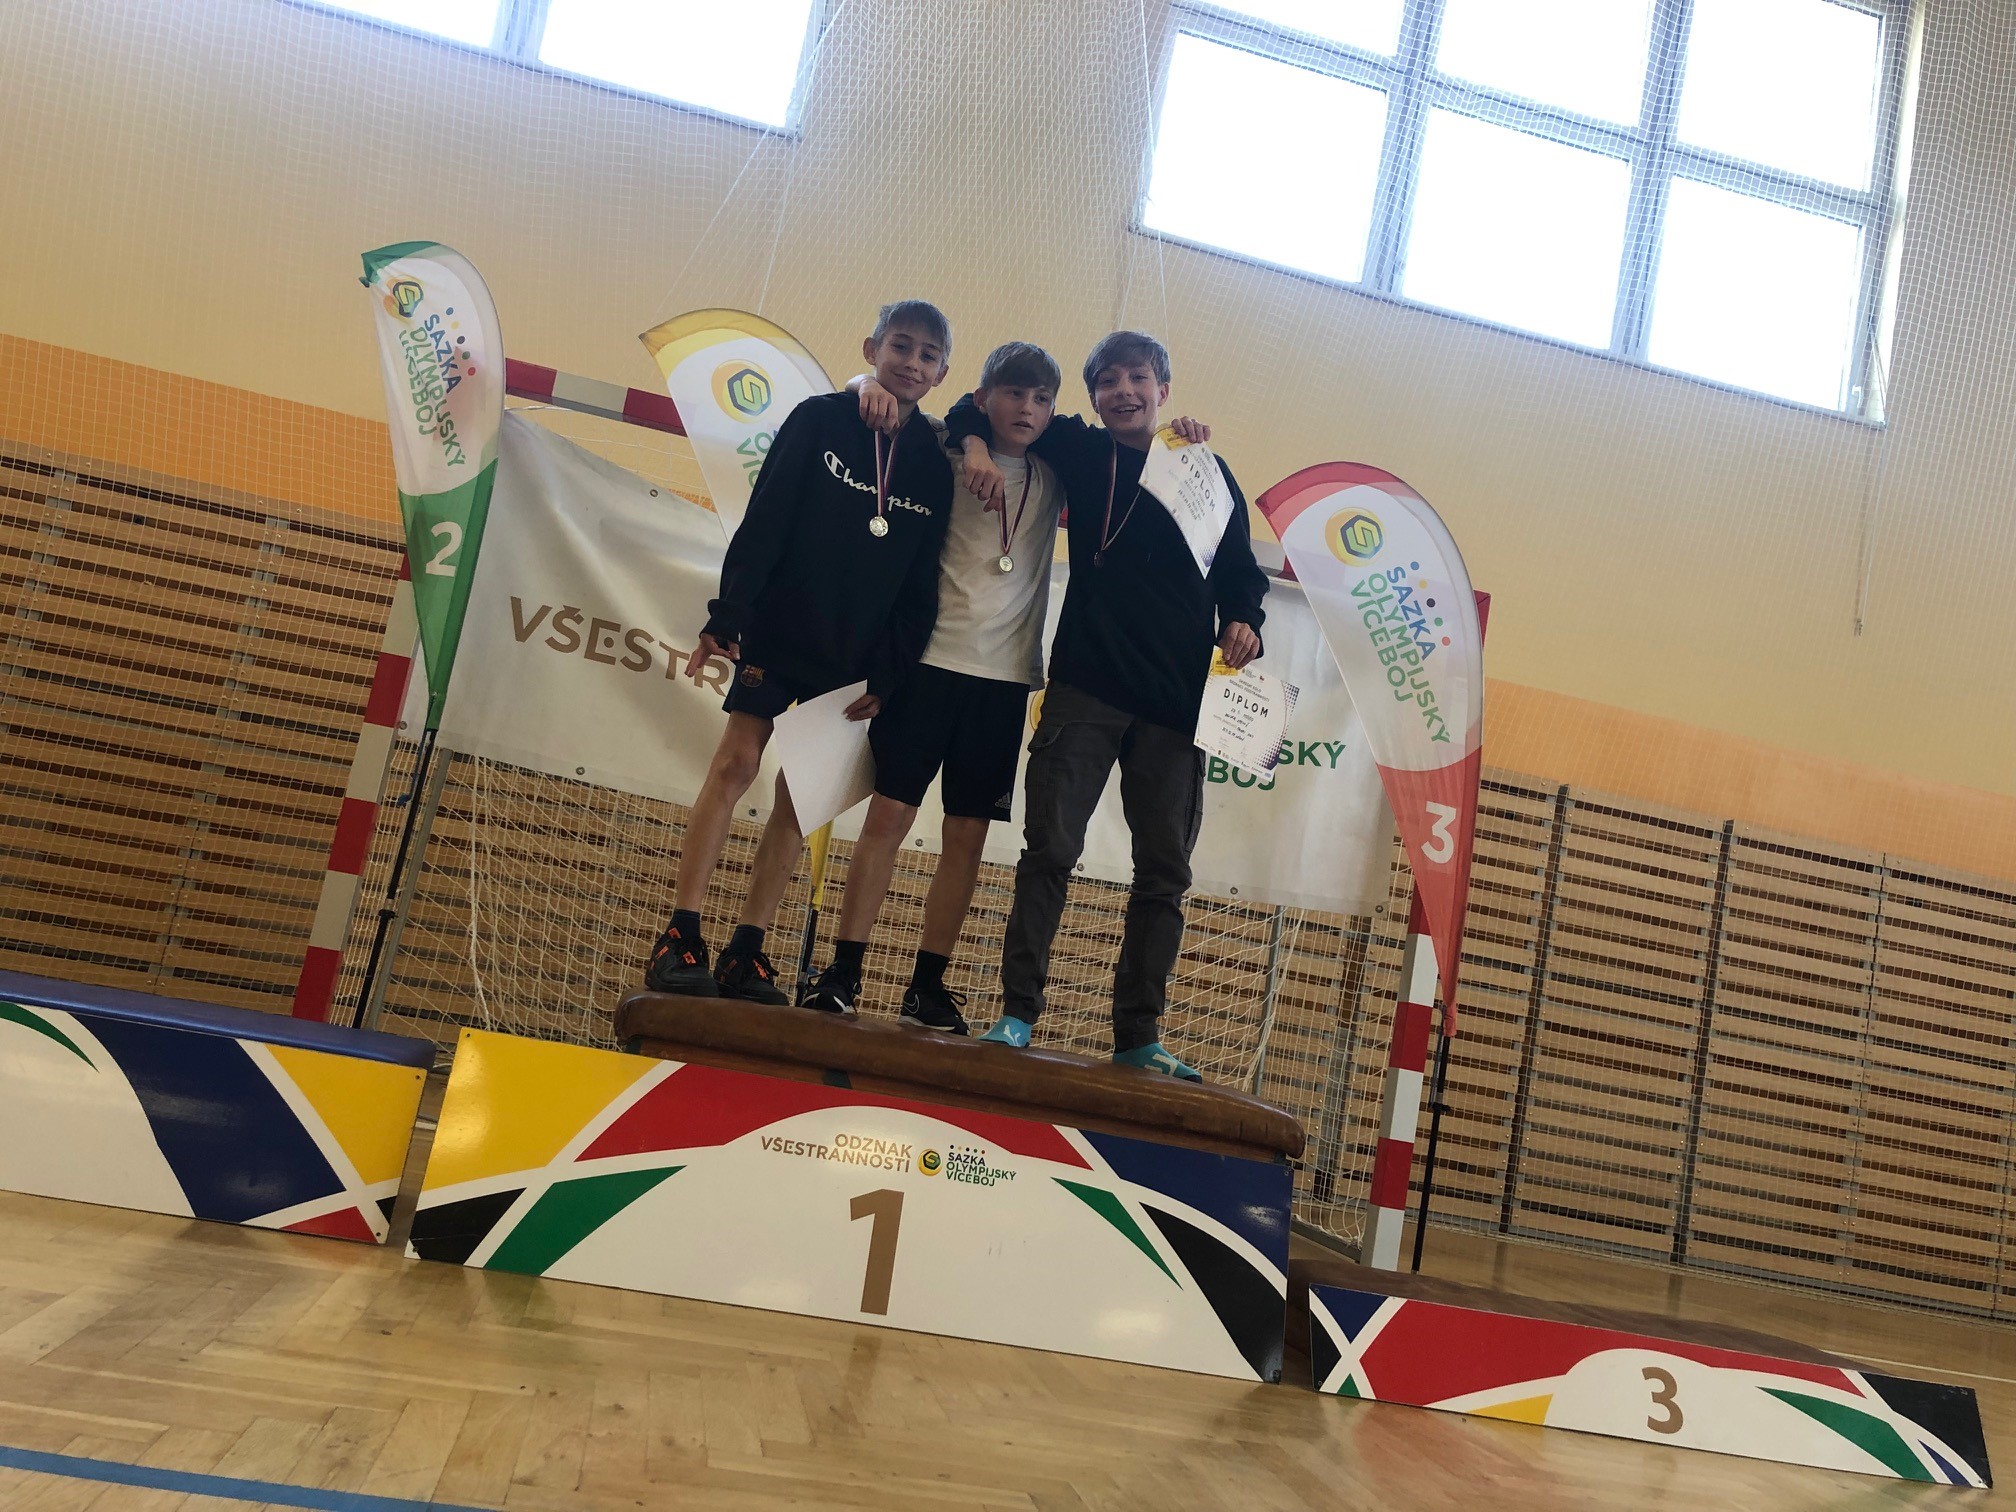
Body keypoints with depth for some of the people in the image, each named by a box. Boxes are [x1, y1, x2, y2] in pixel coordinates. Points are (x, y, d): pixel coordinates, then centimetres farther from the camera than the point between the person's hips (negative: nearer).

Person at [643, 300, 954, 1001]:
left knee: (802, 799, 3)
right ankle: (681, 937, -5)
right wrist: (726, 618, -12)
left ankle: (746, 952, 9)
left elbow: (920, 586, 4)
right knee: (735, 765, -9)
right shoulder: (819, 421, 0)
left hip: (854, 658, 2)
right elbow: (762, 524, -5)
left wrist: (888, 675, -2)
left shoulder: (934, 466, 5)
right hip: (780, 632, -2)